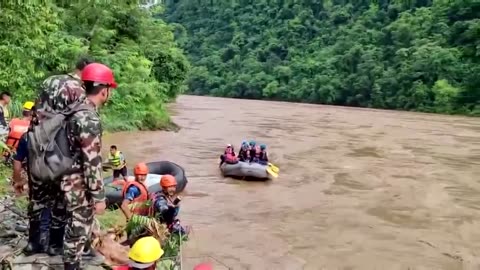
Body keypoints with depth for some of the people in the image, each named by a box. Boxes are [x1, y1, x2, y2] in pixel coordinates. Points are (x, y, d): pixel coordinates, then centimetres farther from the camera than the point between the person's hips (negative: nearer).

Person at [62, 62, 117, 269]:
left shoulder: (78, 110, 5)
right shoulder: (89, 118, -26)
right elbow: (92, 162, -25)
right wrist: (99, 196, -18)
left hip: (73, 179, 10)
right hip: (80, 185, -10)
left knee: (82, 224, 26)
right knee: (78, 230, 5)